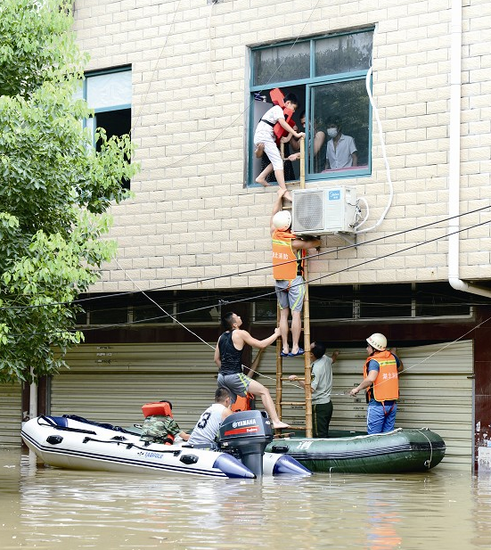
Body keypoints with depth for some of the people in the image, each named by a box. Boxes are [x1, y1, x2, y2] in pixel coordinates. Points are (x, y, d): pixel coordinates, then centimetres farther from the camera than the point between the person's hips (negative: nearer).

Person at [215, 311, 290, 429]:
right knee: (264, 391, -6)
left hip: (222, 377, 8)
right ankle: (276, 421, -18)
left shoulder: (221, 337, 15)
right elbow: (261, 344, -2)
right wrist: (276, 334, 10)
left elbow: (217, 359, 19)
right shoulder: (240, 334, -6)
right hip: (234, 376, -8)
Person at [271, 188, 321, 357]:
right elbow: (317, 243, -11)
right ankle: (295, 348, -6)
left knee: (283, 314, 8)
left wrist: (279, 197, 20)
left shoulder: (274, 236, -3)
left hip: (279, 281, 5)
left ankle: (285, 347, 6)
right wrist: (312, 238, 11)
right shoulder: (294, 242, -17)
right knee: (296, 314, -4)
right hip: (294, 280, -5)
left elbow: (274, 215, 12)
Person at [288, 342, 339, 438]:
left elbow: (311, 388, -26)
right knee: (325, 434, 14)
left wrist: (297, 379, -24)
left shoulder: (316, 368, -21)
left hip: (319, 405, -9)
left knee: (319, 436, -7)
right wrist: (335, 354, 52)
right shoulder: (326, 359, 4)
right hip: (328, 403, 9)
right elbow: (333, 360, 30)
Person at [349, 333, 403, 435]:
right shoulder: (392, 357, 7)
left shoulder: (374, 361, -14)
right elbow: (400, 368, 29)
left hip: (378, 404, -7)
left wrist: (357, 388, -19)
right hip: (392, 403, 7)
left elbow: (371, 378, -31)